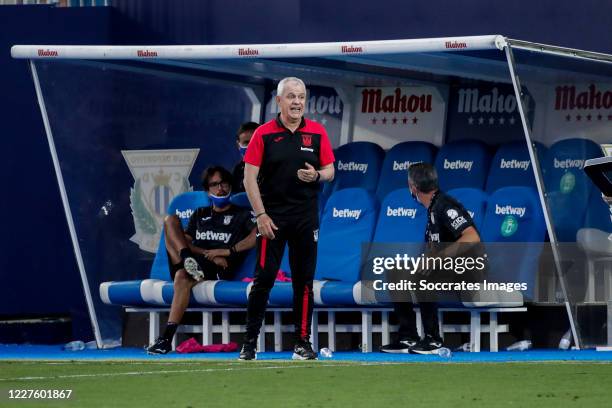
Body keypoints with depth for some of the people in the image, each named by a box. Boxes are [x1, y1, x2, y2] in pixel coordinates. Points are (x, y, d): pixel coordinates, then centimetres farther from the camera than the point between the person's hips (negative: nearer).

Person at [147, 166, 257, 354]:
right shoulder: (199, 215, 31)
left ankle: (167, 338, -45)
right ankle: (186, 263, -32)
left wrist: (228, 251, -11)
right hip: (195, 262, 5)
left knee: (183, 277, -38)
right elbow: (186, 241, 16)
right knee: (170, 220, -9)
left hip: (219, 270, -5)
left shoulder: (242, 215, 17)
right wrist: (208, 254, -4)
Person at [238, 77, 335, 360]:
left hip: (306, 218, 2)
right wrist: (261, 215, -10)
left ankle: (302, 342, 10)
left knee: (304, 281, 3)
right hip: (272, 217, -2)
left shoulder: (317, 132, 5)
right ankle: (249, 342, 1)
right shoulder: (264, 134, -2)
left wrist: (317, 175, -14)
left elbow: (329, 171, 9)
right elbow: (250, 177, -3)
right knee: (264, 278, -5)